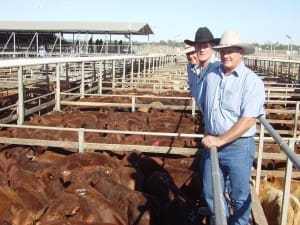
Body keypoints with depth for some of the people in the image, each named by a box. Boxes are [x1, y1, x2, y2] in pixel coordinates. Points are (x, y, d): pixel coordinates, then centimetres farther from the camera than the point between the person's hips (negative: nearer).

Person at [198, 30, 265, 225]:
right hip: (213, 144, 5)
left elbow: (248, 119, -19)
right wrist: (209, 134, 9)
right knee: (211, 193, 16)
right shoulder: (211, 77, 4)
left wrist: (221, 139, -20)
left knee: (240, 196, 11)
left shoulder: (252, 81, -12)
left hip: (238, 146, -5)